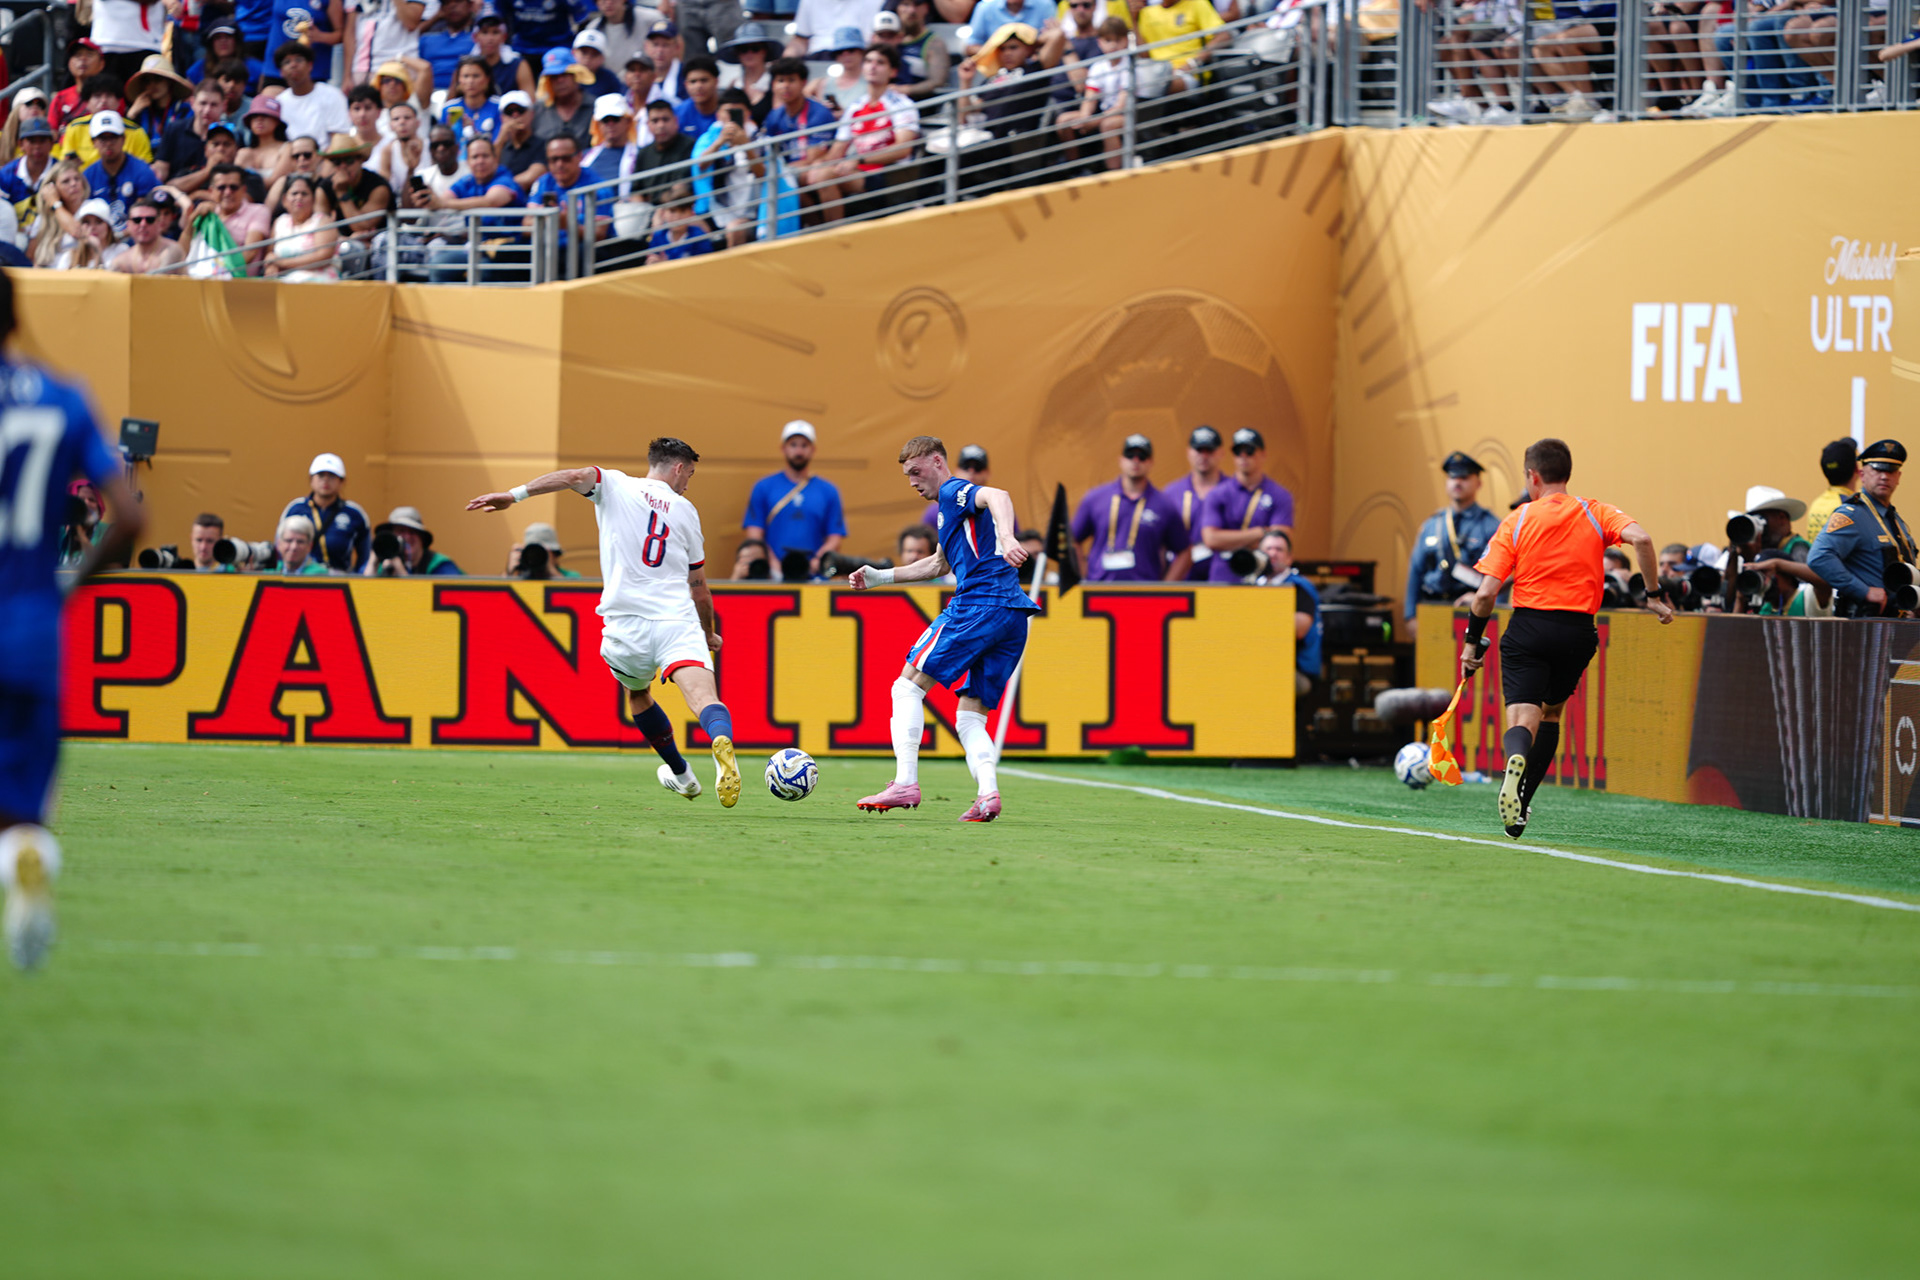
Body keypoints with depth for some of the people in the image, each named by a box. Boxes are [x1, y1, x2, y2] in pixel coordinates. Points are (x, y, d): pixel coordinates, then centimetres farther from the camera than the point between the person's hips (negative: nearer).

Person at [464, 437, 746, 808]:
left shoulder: (616, 486, 10)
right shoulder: (686, 511, 16)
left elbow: (575, 477, -13)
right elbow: (699, 587, 23)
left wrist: (516, 495, -15)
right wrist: (708, 634, 38)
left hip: (626, 624, 1)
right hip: (678, 621, 0)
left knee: (637, 694, 29)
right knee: (703, 697, -17)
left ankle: (681, 774, 41)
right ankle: (722, 740, -50)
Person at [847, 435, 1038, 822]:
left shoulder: (955, 491, 0)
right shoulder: (953, 504, 30)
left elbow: (998, 496, -22)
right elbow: (938, 565, 44)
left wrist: (1006, 538, -41)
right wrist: (880, 577, 42)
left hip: (977, 603, -9)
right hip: (1012, 616, 9)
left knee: (908, 686, -2)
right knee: (970, 717, 8)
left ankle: (905, 782, -13)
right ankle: (988, 792, -15)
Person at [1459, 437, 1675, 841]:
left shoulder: (1517, 521, 3)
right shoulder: (1595, 514, 7)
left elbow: (1486, 592, -3)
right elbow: (1640, 538, -13)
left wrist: (1473, 641, 10)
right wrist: (1654, 593, -4)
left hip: (1528, 627, -2)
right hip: (1577, 630, 2)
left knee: (1521, 721, -8)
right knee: (1550, 712, 23)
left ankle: (1516, 760, -44)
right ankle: (1520, 805, 20)